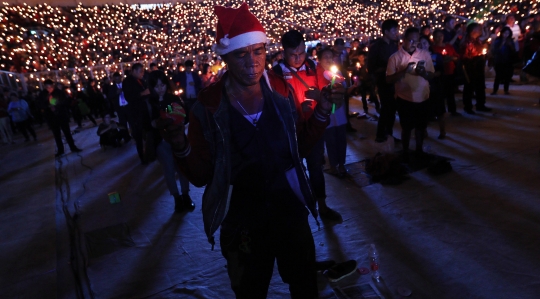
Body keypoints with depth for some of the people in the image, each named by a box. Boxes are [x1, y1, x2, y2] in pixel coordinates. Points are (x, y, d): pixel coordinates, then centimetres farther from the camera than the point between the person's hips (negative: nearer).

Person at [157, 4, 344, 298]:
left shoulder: (281, 90, -6)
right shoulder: (208, 106, -13)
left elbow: (301, 147, 5)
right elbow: (201, 175, -10)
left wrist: (322, 111, -8)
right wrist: (181, 149, -29)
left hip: (290, 209, 3)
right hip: (242, 221, -2)